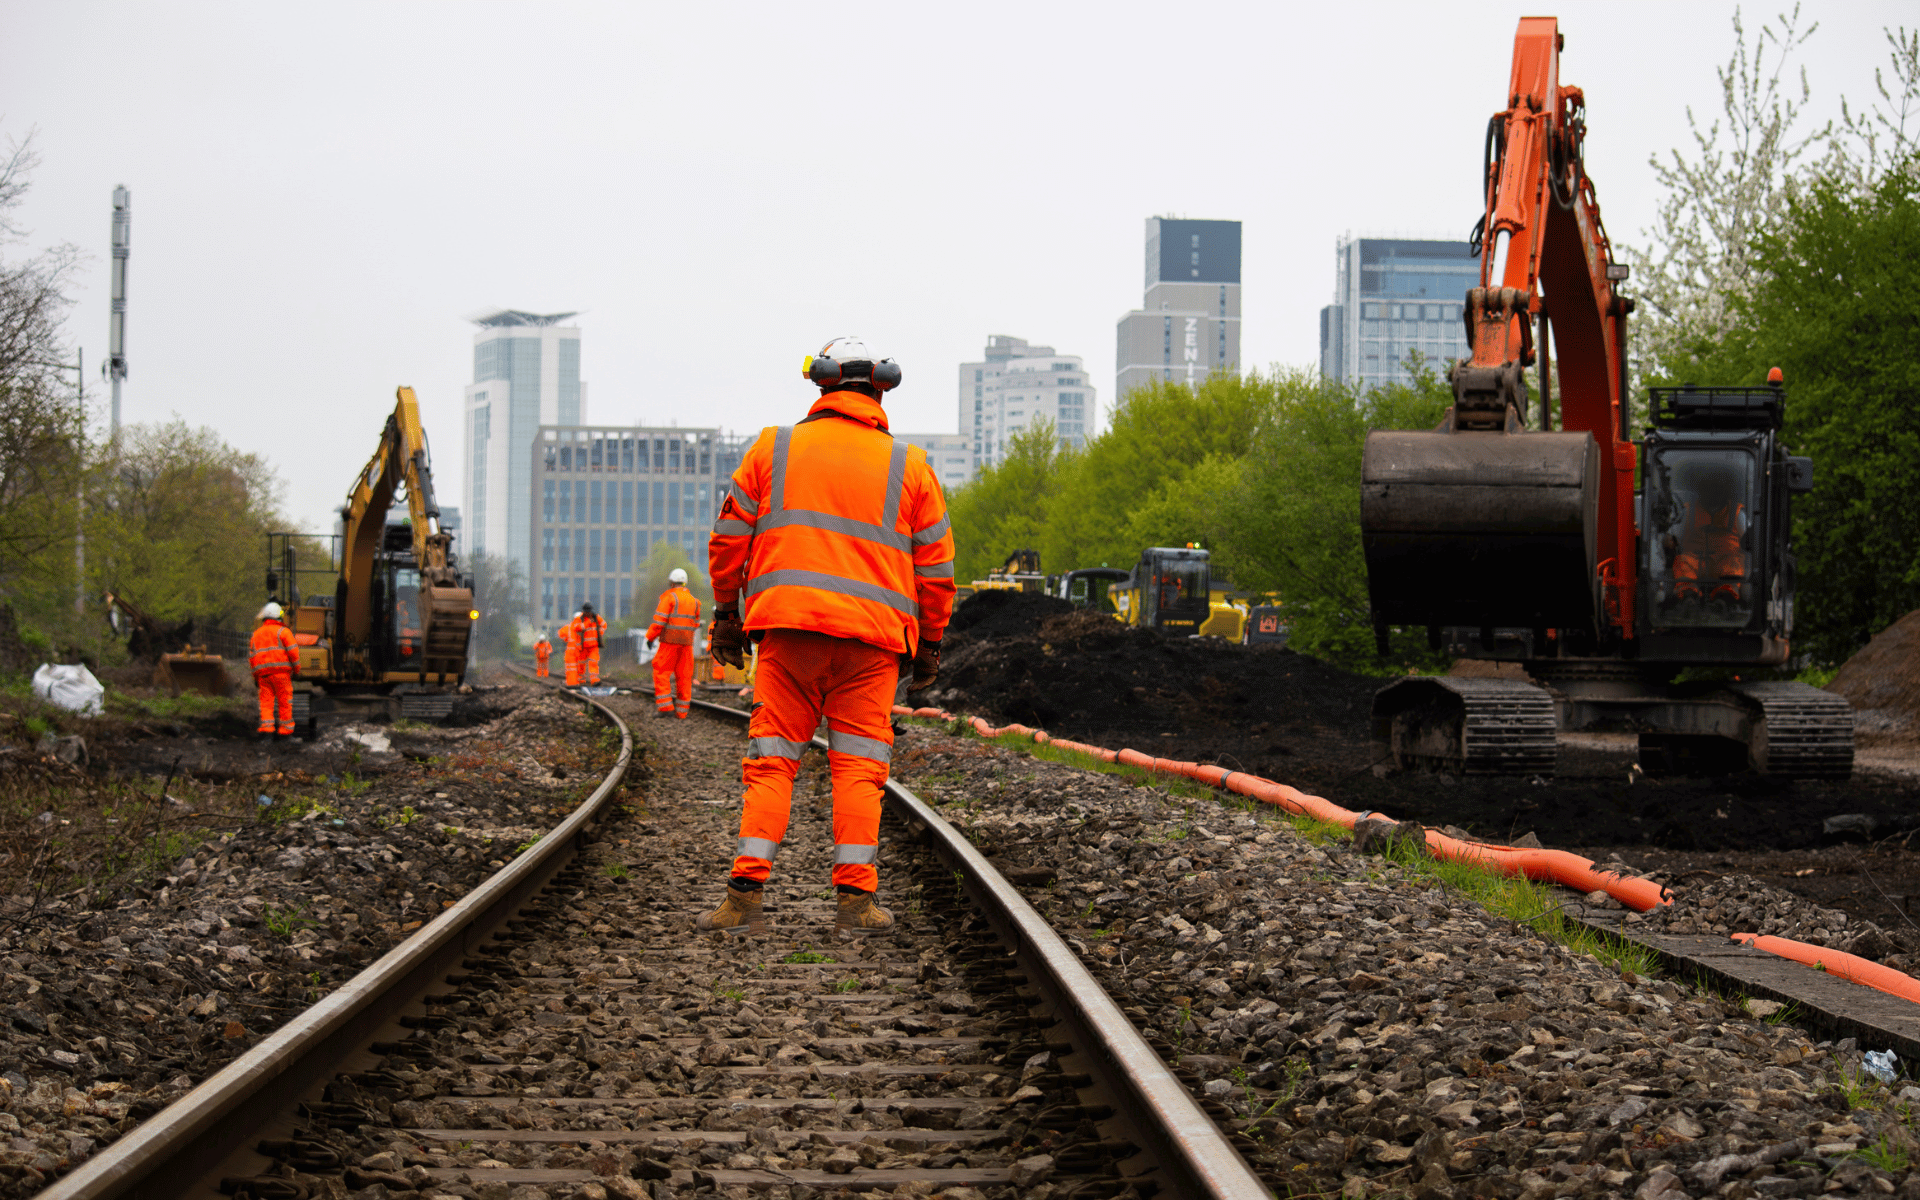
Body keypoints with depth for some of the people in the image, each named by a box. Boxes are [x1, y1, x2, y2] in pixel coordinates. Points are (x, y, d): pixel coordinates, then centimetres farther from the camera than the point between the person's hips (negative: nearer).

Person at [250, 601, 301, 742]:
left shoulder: (256, 634, 19)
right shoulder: (282, 631, 3)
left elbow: (251, 657, 18)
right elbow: (293, 651, -6)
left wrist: (255, 677, 22)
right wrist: (296, 669, 1)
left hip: (262, 672, 4)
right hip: (280, 670, -4)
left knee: (266, 702, 2)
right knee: (284, 702, 1)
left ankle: (266, 729, -14)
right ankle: (285, 732, 1)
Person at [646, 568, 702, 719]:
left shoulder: (669, 597, -6)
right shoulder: (694, 600, 13)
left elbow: (659, 620, -11)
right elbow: (696, 623, 17)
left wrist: (650, 637, -3)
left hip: (670, 641, -5)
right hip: (687, 643, 5)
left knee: (662, 672, 0)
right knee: (684, 675, 7)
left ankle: (665, 706, -11)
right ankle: (682, 711, 7)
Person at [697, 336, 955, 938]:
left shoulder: (775, 448, 8)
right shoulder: (908, 465, 8)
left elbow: (729, 538, 8)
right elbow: (935, 566, 9)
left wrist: (727, 612, 16)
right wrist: (930, 642, 17)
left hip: (787, 629, 0)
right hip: (871, 638, 0)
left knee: (771, 761, 3)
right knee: (858, 767, 4)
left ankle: (746, 896, -5)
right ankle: (855, 901, -1)